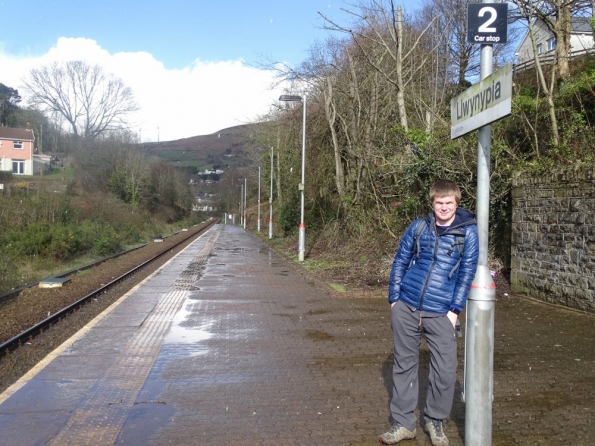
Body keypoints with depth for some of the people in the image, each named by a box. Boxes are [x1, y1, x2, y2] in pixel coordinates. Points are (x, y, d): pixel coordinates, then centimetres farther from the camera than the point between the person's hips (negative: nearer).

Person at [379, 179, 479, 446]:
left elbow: (467, 272, -4)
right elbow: (400, 262, 8)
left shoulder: (468, 232, -2)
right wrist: (394, 299, 3)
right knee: (404, 364, 10)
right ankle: (403, 423, 23)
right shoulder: (419, 227, 4)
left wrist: (454, 310, -8)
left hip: (440, 314, -2)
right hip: (406, 308, 2)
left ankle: (435, 422, 26)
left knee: (445, 371, 1)